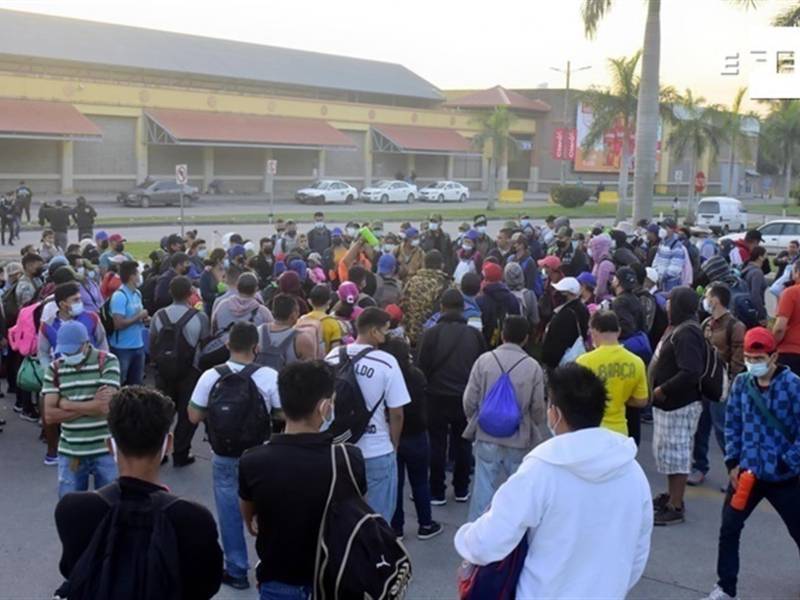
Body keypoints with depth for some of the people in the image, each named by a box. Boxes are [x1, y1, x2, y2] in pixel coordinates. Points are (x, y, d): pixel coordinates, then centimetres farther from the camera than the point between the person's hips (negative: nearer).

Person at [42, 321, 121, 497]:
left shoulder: (107, 362, -9)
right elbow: (50, 415, -6)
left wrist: (66, 405, -10)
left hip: (105, 450, -3)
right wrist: (91, 406, -14)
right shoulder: (54, 369, 1)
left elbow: (106, 406, -20)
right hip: (69, 452, 3)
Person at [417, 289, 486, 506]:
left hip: (437, 397, -2)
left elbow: (422, 367, -10)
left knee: (437, 444, 6)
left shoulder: (432, 333, -13)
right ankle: (461, 489, 22)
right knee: (462, 443, 15)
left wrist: (422, 390, 4)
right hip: (466, 397, 3)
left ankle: (437, 492, 10)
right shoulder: (475, 334, -4)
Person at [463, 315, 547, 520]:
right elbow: (538, 408, -2)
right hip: (520, 439, 0)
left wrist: (475, 423, 16)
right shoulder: (533, 367, -9)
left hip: (487, 436, 1)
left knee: (484, 488, 8)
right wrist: (535, 433, 18)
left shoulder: (484, 361, -8)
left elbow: (469, 401, -4)